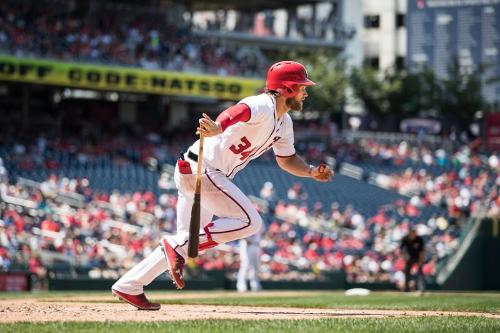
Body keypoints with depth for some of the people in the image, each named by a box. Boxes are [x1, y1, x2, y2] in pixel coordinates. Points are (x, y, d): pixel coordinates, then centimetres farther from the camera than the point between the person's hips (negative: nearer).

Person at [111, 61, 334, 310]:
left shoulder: (284, 122, 14)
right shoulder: (262, 106, -17)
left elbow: (287, 160, 26)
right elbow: (237, 112, -39)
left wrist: (312, 171, 7)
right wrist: (217, 128, -61)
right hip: (200, 170, -11)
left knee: (190, 241, 13)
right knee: (250, 221, -16)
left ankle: (128, 286, 15)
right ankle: (179, 245, -15)